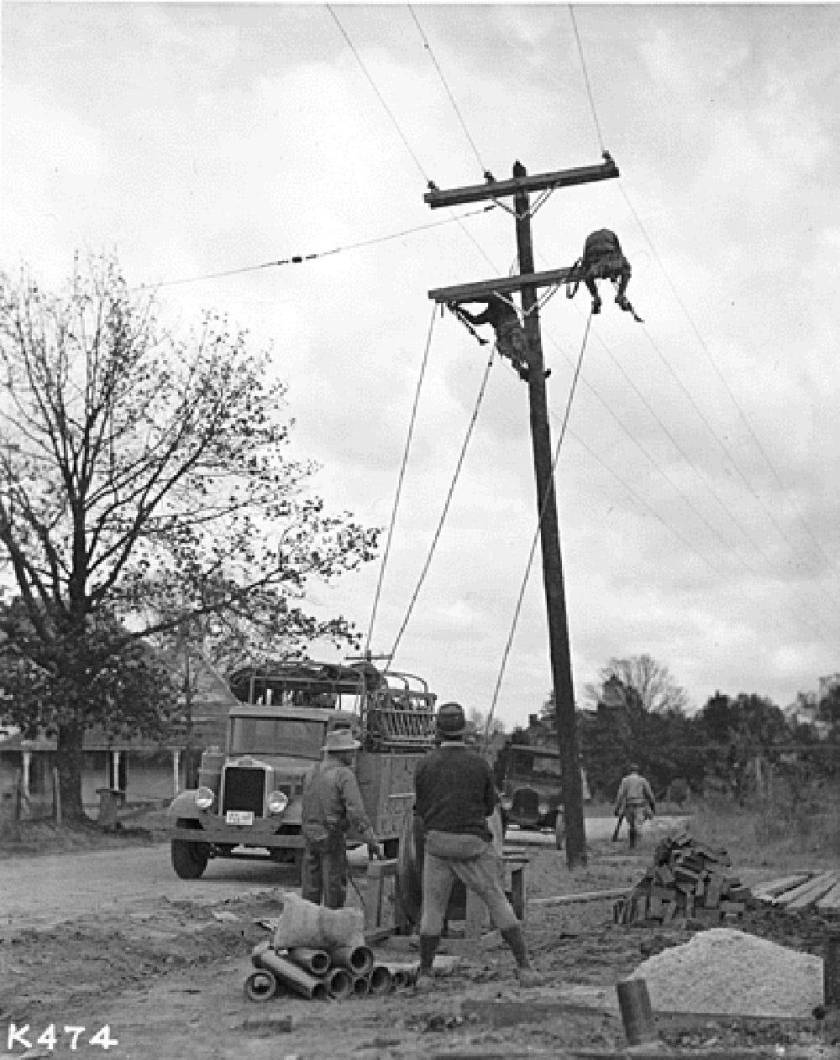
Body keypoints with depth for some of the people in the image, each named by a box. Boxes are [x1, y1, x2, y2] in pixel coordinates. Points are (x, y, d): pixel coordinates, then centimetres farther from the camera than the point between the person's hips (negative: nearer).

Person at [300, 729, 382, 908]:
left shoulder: (312, 772, 9)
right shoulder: (345, 775, -14)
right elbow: (356, 812, -22)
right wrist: (372, 841, -19)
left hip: (311, 836, 7)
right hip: (332, 838, -7)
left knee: (310, 892, 12)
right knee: (334, 893, 1)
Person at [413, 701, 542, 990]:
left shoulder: (425, 764, -2)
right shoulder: (479, 763, -3)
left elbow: (421, 809, 5)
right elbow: (489, 806, 8)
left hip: (438, 843, 1)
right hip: (473, 844, -1)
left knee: (432, 909, 12)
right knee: (498, 903, 7)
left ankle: (425, 974, 14)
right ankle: (524, 968, 3)